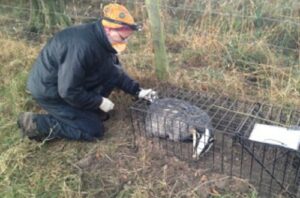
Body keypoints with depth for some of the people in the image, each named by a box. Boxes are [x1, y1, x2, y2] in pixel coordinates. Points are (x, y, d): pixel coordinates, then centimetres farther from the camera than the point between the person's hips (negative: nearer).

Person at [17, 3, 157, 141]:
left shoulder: (102, 40, -4)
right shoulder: (83, 47, -34)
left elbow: (116, 72, 10)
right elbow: (68, 91, -30)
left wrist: (138, 91, 0)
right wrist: (99, 102, -18)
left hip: (69, 84, 9)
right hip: (48, 90, -9)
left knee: (113, 73, -2)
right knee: (93, 130, -8)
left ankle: (88, 112, 9)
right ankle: (36, 124, -5)